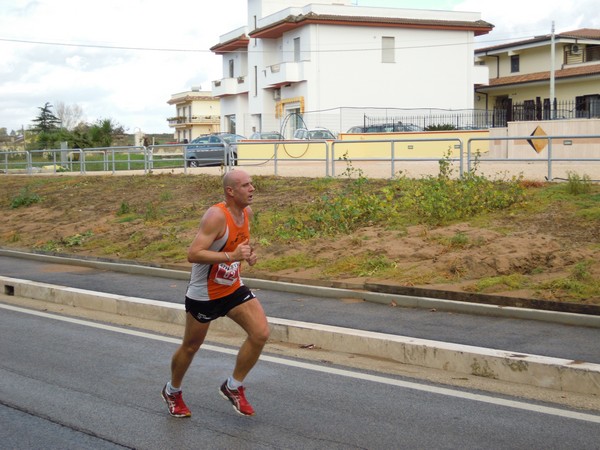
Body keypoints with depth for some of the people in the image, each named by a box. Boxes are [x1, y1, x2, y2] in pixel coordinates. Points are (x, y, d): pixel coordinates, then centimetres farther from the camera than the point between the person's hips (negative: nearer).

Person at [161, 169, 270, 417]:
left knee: (261, 333, -9)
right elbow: (193, 254, -32)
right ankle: (172, 391, 39)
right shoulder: (216, 216, -26)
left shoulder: (247, 212, -1)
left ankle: (233, 387, 10)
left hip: (233, 288, 7)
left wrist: (248, 254, -1)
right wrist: (232, 256, -37)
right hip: (204, 293, -6)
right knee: (191, 347, 11)